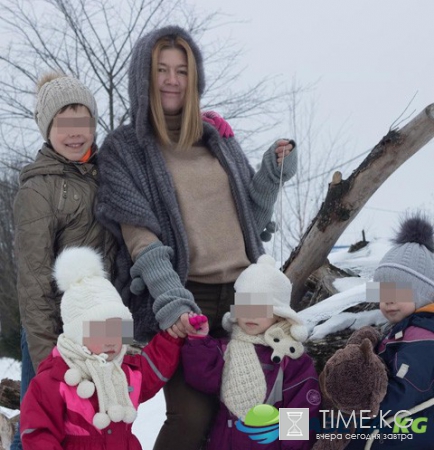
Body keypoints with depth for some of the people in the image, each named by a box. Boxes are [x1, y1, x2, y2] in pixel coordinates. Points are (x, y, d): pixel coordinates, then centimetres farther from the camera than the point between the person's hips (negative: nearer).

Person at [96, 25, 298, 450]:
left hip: (241, 293, 5)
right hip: (183, 300, -4)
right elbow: (139, 236, -10)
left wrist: (273, 174, 3)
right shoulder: (124, 148, 2)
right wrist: (170, 299, -23)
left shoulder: (219, 138, 15)